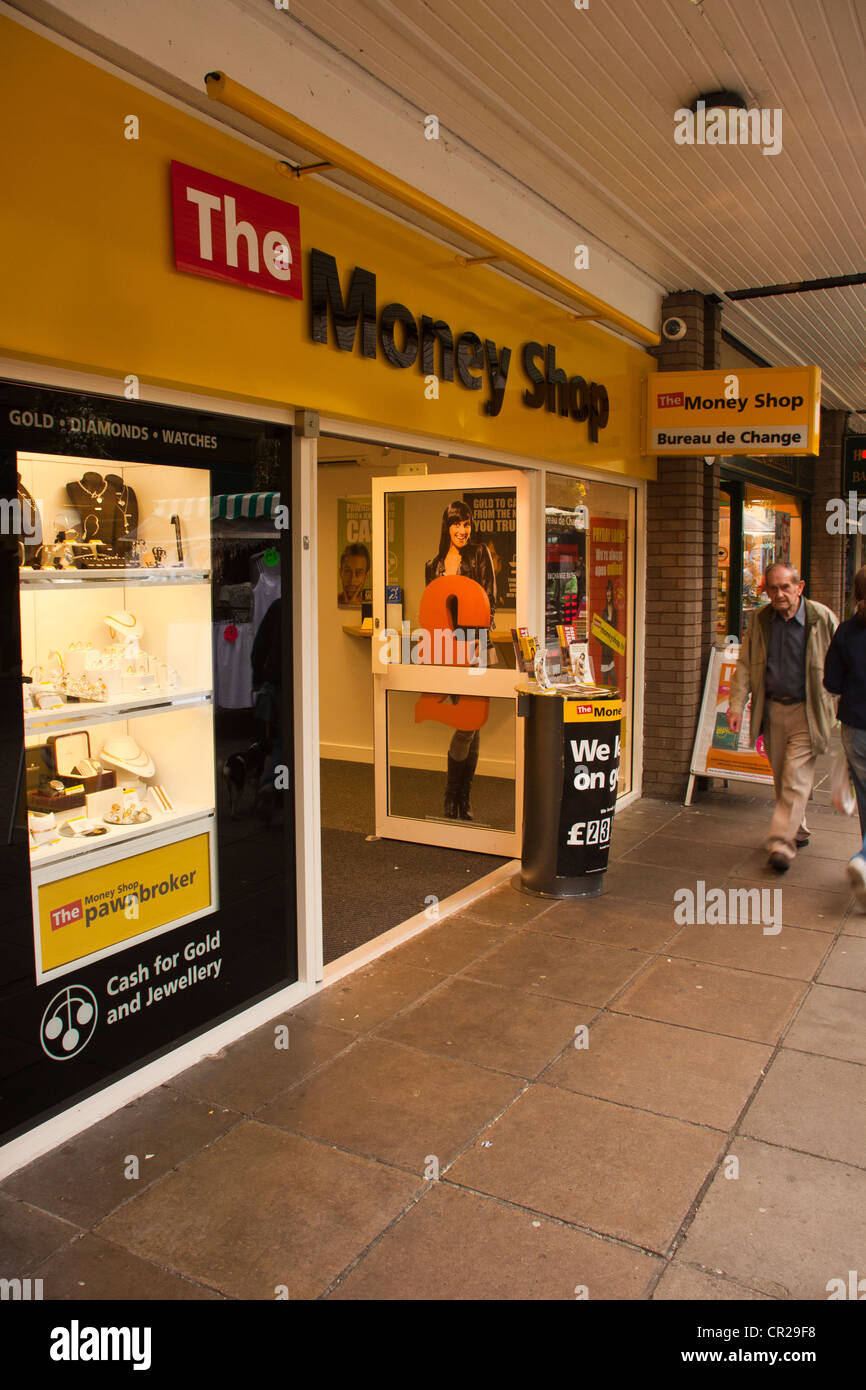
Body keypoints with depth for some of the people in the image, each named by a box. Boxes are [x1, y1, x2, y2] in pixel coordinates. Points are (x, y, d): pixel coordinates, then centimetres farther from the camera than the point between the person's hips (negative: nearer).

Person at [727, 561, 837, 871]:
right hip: (771, 710, 4)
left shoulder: (822, 619, -7)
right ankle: (798, 831, 31)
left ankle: (781, 843, -8)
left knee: (796, 778, -10)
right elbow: (745, 665, 6)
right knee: (781, 779, 13)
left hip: (806, 711, -4)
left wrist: (841, 715, -4)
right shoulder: (758, 619, 3)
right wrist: (736, 705, -4)